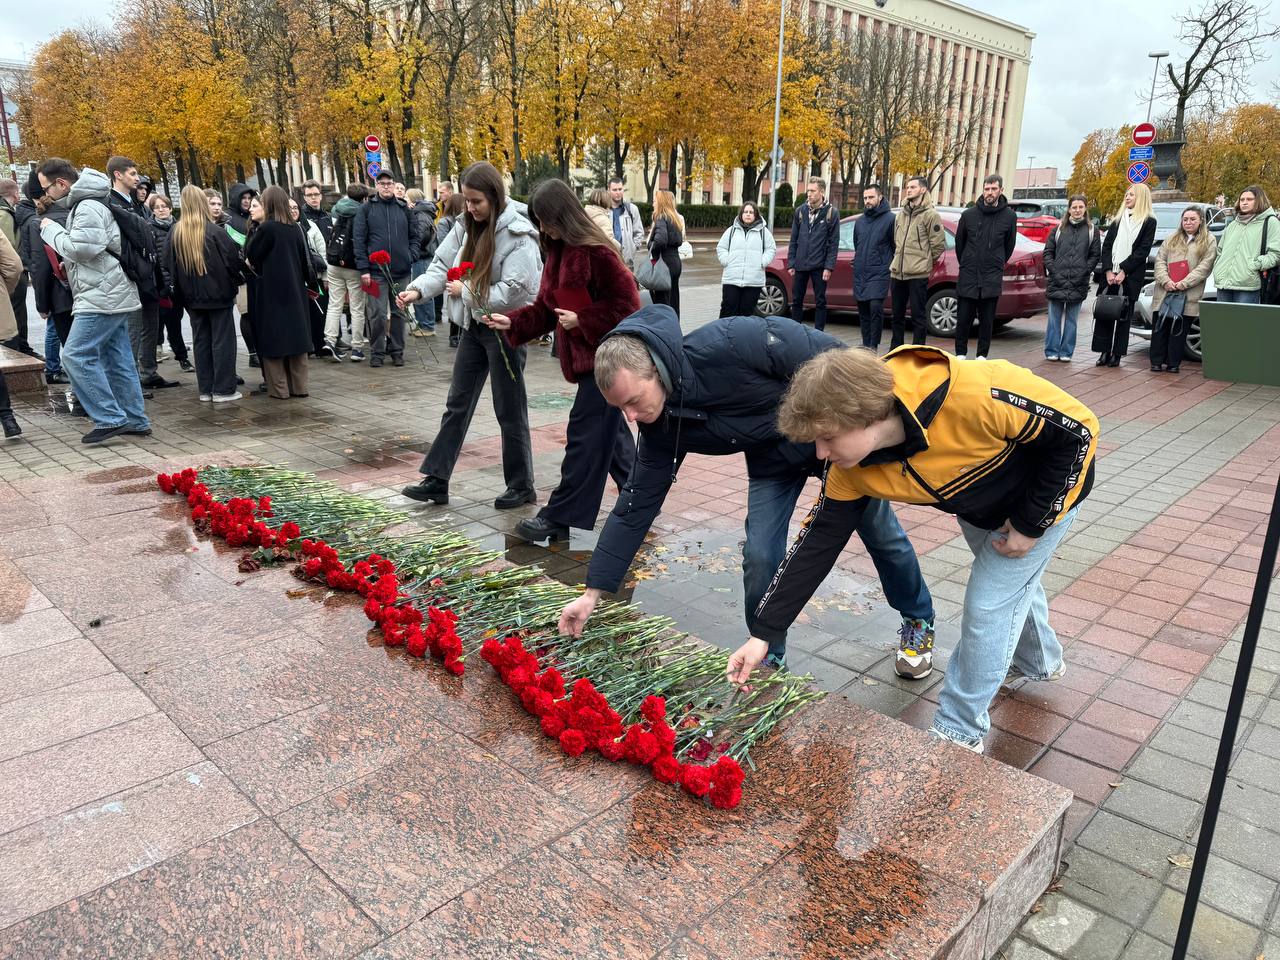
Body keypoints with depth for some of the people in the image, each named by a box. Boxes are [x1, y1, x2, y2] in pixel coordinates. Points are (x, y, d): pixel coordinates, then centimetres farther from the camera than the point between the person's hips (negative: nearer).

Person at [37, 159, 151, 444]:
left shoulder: (88, 206, -13)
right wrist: (69, 268, 14)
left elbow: (82, 248, -20)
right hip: (112, 295, 10)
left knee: (76, 355, -11)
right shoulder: (84, 203, 20)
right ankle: (135, 420, 12)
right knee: (118, 359, 9)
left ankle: (110, 418, -10)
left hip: (103, 297, -10)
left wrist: (51, 229, -7)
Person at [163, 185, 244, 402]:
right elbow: (233, 259, -10)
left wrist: (177, 290, 15)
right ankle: (223, 390, 1)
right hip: (218, 294, -4)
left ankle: (205, 389, 15)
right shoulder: (214, 231, -13)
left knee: (201, 341, 12)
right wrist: (238, 279, 8)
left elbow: (166, 264, 5)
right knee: (222, 340, 1)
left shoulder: (175, 233, 1)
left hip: (192, 297, 5)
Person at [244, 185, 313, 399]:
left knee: (273, 337, 2)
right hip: (295, 289, 5)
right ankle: (299, 385, 12)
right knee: (296, 334, 10)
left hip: (272, 290, -5)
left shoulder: (266, 228, -12)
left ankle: (279, 388, 3)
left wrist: (254, 229, 9)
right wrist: (307, 281, 17)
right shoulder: (295, 228, 4)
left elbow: (250, 255, -4)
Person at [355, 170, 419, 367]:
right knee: (377, 314, -3)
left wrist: (411, 256, -2)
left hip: (401, 271, 2)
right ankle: (377, 351, 9)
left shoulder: (404, 209, 11)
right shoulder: (367, 209, 4)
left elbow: (414, 236, 15)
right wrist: (363, 269, -7)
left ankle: (397, 350, 18)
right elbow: (359, 240, 0)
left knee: (398, 312, 8)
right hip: (376, 272, -2)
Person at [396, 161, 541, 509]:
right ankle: (436, 479, 17)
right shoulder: (467, 226, 5)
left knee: (509, 410, 2)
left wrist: (466, 290, -16)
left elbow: (512, 291, -23)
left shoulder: (518, 235, -17)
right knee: (457, 403, 10)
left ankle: (522, 486, 17)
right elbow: (442, 264, 3)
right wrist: (417, 289, -15)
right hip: (473, 326, 7)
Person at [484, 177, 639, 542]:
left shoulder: (595, 251, -16)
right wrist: (512, 323, 0)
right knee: (610, 431, 16)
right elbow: (547, 307, 13)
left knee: (585, 433, -5)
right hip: (585, 355, 9)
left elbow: (626, 302, -18)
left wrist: (581, 320, -19)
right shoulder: (557, 251, 11)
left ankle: (559, 516, 1)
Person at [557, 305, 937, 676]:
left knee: (881, 532, 12)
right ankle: (768, 659, 17)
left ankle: (919, 621, 39)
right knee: (759, 556, -8)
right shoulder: (661, 427, -17)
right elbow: (636, 505, -11)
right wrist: (593, 592, -10)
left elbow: (827, 354, -28)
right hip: (773, 460, 4)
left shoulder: (727, 344, -38)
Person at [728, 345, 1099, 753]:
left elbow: (1077, 428, -29)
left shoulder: (976, 398, -45)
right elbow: (818, 543, -18)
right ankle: (1040, 661, 58)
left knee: (988, 605, -7)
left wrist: (1030, 524, -23)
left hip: (1046, 490, -5)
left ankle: (959, 733, 13)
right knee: (1010, 581, 26)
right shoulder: (852, 469, -26)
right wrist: (763, 634, -20)